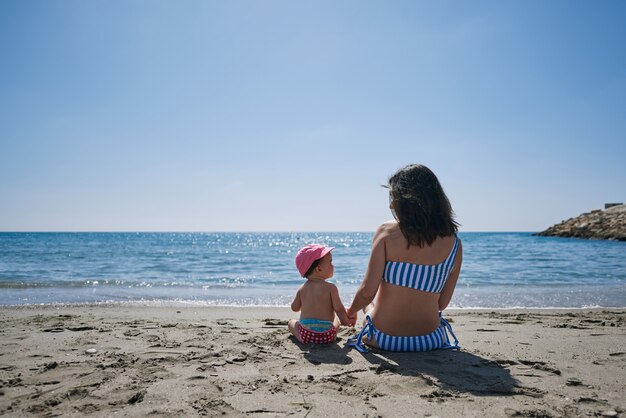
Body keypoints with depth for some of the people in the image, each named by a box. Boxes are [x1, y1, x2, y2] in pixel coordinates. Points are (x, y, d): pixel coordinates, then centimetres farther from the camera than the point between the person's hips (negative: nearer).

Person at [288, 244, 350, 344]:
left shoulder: (302, 289, 2)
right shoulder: (330, 288, -10)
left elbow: (295, 308, 14)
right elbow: (339, 309, -9)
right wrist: (346, 322, 8)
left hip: (306, 335, 1)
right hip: (326, 336, -1)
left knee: (292, 322, 28)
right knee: (336, 321, 31)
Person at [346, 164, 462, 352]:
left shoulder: (386, 232, -14)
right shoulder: (454, 244, -6)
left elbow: (367, 291, -18)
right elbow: (442, 303, 1)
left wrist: (351, 311, 4)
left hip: (383, 339, -2)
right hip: (431, 342, 2)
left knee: (366, 301, 34)